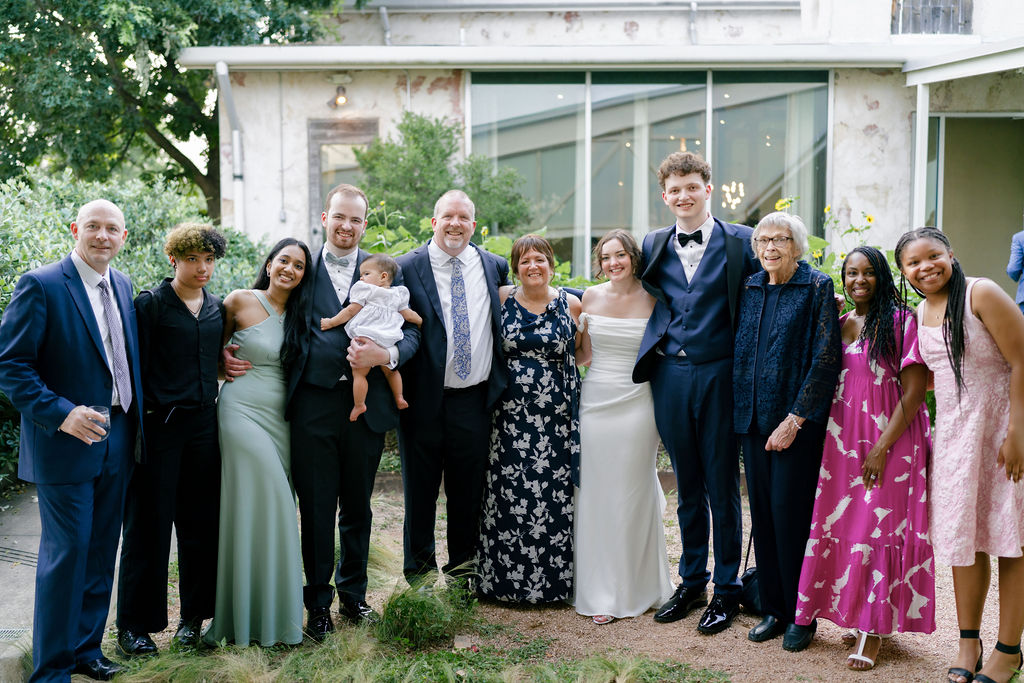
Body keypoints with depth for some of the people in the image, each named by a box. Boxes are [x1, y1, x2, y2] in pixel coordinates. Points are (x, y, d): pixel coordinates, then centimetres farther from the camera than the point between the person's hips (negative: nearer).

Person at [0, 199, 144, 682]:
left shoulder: (122, 285, 10)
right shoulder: (41, 285, -11)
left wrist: (134, 419, 11)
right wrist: (60, 414, -23)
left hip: (116, 442, 7)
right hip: (66, 441, -7)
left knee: (100, 552, 14)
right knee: (66, 552, -1)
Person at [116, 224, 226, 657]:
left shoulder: (217, 308, 11)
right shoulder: (151, 304, -6)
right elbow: (136, 368, -9)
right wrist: (137, 425, -13)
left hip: (203, 423, 5)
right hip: (160, 425, -5)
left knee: (200, 522, 9)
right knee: (149, 524, 2)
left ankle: (193, 614, 22)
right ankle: (133, 624, 13)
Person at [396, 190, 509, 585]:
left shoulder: (495, 267, 8)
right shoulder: (406, 268, -3)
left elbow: (505, 323, 18)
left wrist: (501, 384, 8)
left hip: (474, 399, 3)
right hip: (424, 399, -2)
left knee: (468, 488, 13)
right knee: (420, 489, 9)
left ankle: (463, 564, 29)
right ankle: (419, 566, 26)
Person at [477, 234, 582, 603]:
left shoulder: (571, 304, 3)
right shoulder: (501, 300, 3)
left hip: (555, 417, 0)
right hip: (510, 416, 0)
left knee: (555, 497, 3)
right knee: (509, 497, 3)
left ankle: (555, 580, 15)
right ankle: (506, 579, 16)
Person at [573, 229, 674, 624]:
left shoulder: (652, 300, -3)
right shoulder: (591, 297, 6)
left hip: (637, 404, -3)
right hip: (595, 402, 3)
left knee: (633, 494, 5)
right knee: (597, 494, 5)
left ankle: (637, 588, 19)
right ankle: (602, 592, 16)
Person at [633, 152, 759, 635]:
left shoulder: (741, 242, -1)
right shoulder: (654, 245, 10)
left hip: (719, 375, -3)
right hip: (671, 376, 3)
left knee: (722, 487, 5)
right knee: (687, 487, 14)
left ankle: (726, 590, 18)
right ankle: (691, 583, 27)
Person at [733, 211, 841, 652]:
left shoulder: (817, 288, -4)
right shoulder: (750, 289, 11)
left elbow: (826, 359, -10)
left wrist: (794, 420, -13)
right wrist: (740, 412, 7)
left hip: (797, 422, -5)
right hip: (753, 419, 5)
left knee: (790, 513, -4)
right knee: (762, 513, 8)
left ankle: (802, 616, 11)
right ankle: (773, 610, 20)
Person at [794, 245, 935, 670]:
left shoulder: (902, 321, -7)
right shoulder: (838, 325, 12)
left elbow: (913, 392, -11)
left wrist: (882, 447, -14)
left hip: (891, 441, -5)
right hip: (842, 440, 5)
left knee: (877, 527, -3)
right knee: (841, 524, 5)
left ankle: (873, 631, 6)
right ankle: (856, 616, 18)